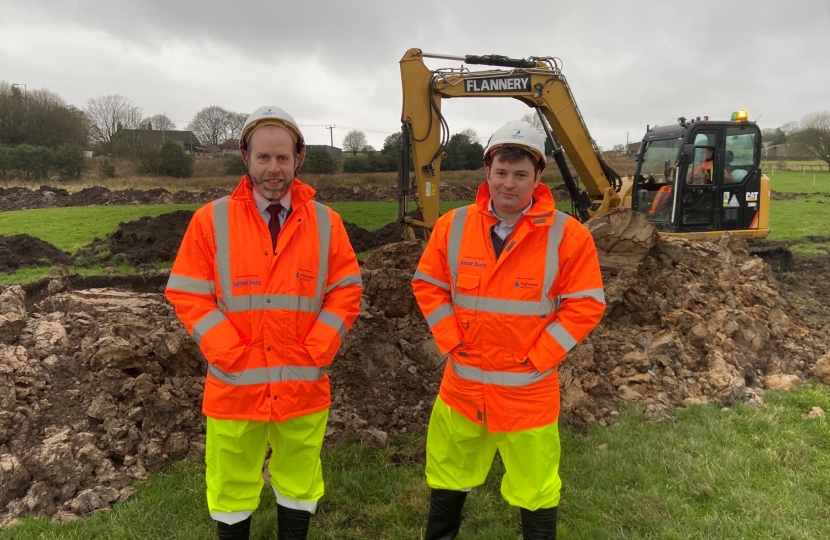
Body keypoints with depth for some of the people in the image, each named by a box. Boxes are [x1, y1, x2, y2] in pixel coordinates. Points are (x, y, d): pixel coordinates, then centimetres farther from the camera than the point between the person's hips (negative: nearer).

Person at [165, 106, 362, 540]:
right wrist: (230, 354, -13)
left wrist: (316, 351, -9)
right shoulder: (212, 219, -5)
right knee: (232, 488, 15)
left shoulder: (325, 222, -1)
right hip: (235, 383, -1)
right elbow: (186, 294, -4)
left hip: (304, 384, 1)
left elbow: (346, 290, 1)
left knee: (298, 485, 18)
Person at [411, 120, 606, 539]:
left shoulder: (567, 235, -12)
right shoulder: (453, 226, -4)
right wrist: (452, 343, -5)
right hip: (462, 384, 3)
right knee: (449, 479, 23)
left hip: (529, 389, -3)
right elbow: (427, 286, 5)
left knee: (535, 490, 16)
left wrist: (536, 359, -13)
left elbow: (586, 305, -9)